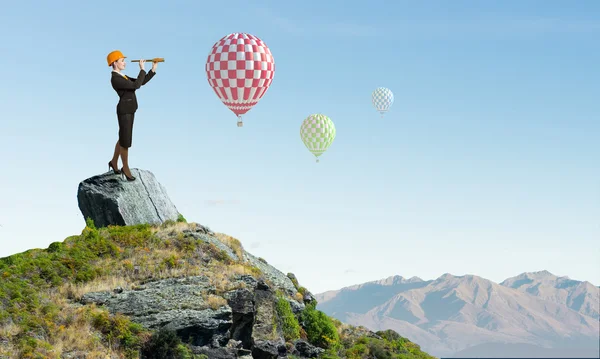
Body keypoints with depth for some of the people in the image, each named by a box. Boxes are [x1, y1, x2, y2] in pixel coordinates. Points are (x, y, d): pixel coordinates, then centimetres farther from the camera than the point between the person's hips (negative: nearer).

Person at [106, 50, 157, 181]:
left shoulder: (122, 77, 13)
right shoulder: (115, 79, -19)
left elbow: (142, 82, 10)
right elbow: (136, 85, -26)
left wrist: (154, 68, 2)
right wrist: (142, 69, -18)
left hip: (129, 110, 10)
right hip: (124, 111, -10)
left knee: (123, 138, 20)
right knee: (125, 140, 2)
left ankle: (114, 162, 35)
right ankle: (126, 168, 15)